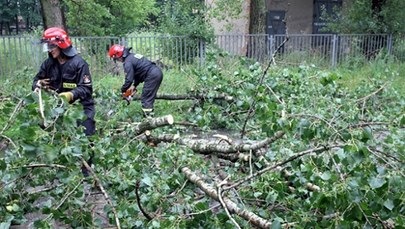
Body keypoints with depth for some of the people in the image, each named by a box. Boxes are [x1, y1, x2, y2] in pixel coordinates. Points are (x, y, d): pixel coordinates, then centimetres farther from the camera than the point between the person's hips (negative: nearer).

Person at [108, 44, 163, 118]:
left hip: (152, 76, -10)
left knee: (145, 99, -4)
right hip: (158, 72, 10)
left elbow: (129, 79, -12)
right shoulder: (133, 56, 20)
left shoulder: (128, 62, -9)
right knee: (149, 98, 15)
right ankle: (150, 116, 18)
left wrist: (123, 91, 3)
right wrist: (134, 85, 20)